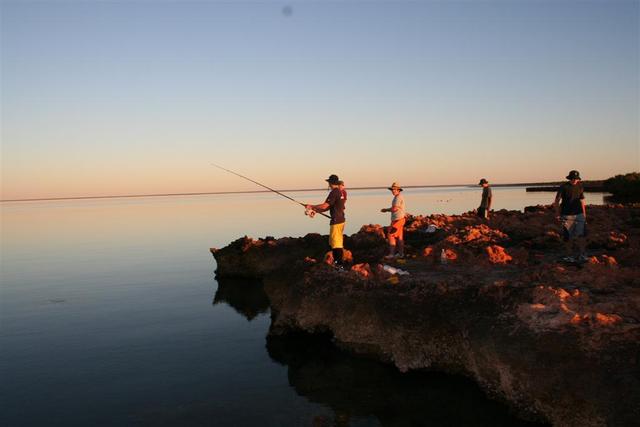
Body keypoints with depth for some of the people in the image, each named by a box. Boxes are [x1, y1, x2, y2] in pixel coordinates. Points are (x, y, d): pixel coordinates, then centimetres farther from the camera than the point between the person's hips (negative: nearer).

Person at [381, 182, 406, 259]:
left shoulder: (398, 197, -17)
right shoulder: (398, 197, 15)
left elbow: (394, 209, -24)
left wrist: (386, 209, -9)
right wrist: (387, 210, 5)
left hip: (397, 220, -10)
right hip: (398, 220, 10)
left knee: (390, 235, -9)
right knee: (399, 237, 14)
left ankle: (391, 253, -8)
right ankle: (401, 253, 20)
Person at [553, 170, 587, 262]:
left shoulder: (580, 187, 9)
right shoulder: (563, 187, -3)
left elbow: (582, 201, 17)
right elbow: (557, 201, -1)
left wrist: (584, 215, 15)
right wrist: (557, 214, -5)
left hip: (579, 214, 3)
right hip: (567, 215, -3)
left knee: (581, 235, -5)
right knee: (568, 237, -1)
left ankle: (581, 255, 2)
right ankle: (569, 256, 10)